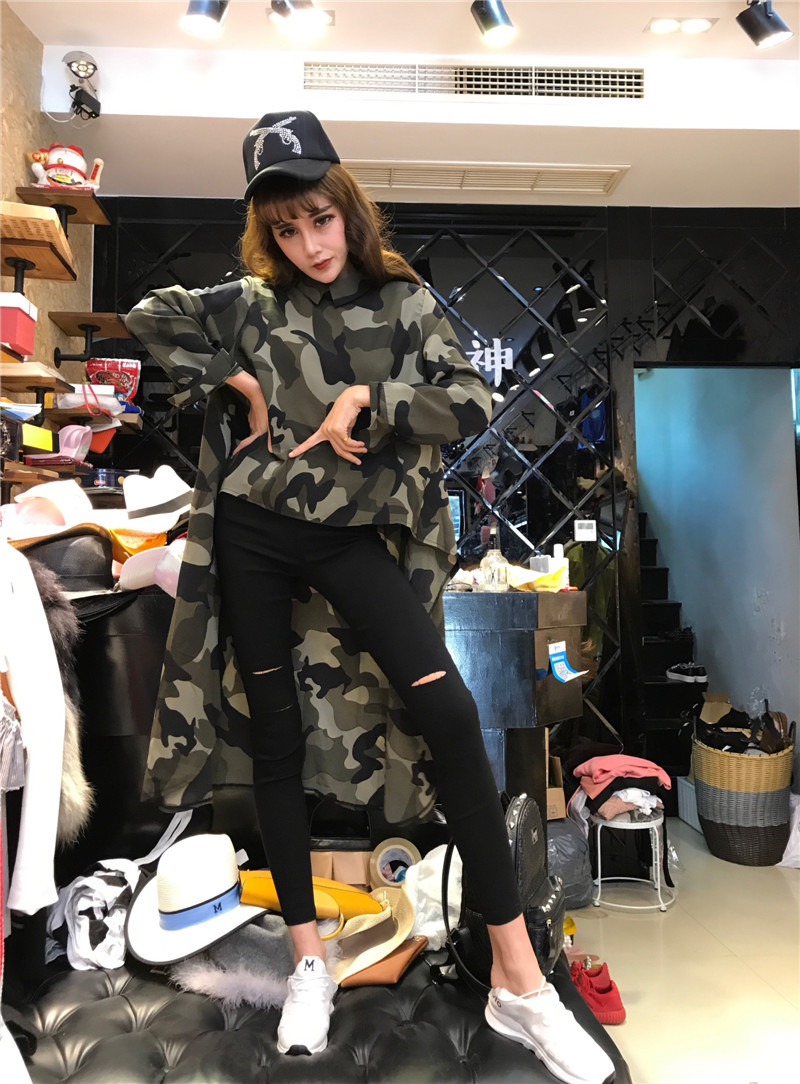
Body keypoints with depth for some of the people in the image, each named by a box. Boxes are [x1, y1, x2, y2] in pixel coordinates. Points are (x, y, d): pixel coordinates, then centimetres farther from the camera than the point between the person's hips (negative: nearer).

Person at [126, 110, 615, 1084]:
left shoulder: (402, 302, 5)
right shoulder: (250, 305, 8)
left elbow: (474, 404, -2)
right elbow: (147, 318, 12)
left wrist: (367, 400, -13)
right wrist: (235, 382, 1)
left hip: (351, 535, -1)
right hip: (252, 535, 2)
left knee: (445, 710, -19)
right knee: (274, 734, 5)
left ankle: (518, 980, -8)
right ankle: (309, 958, 24)